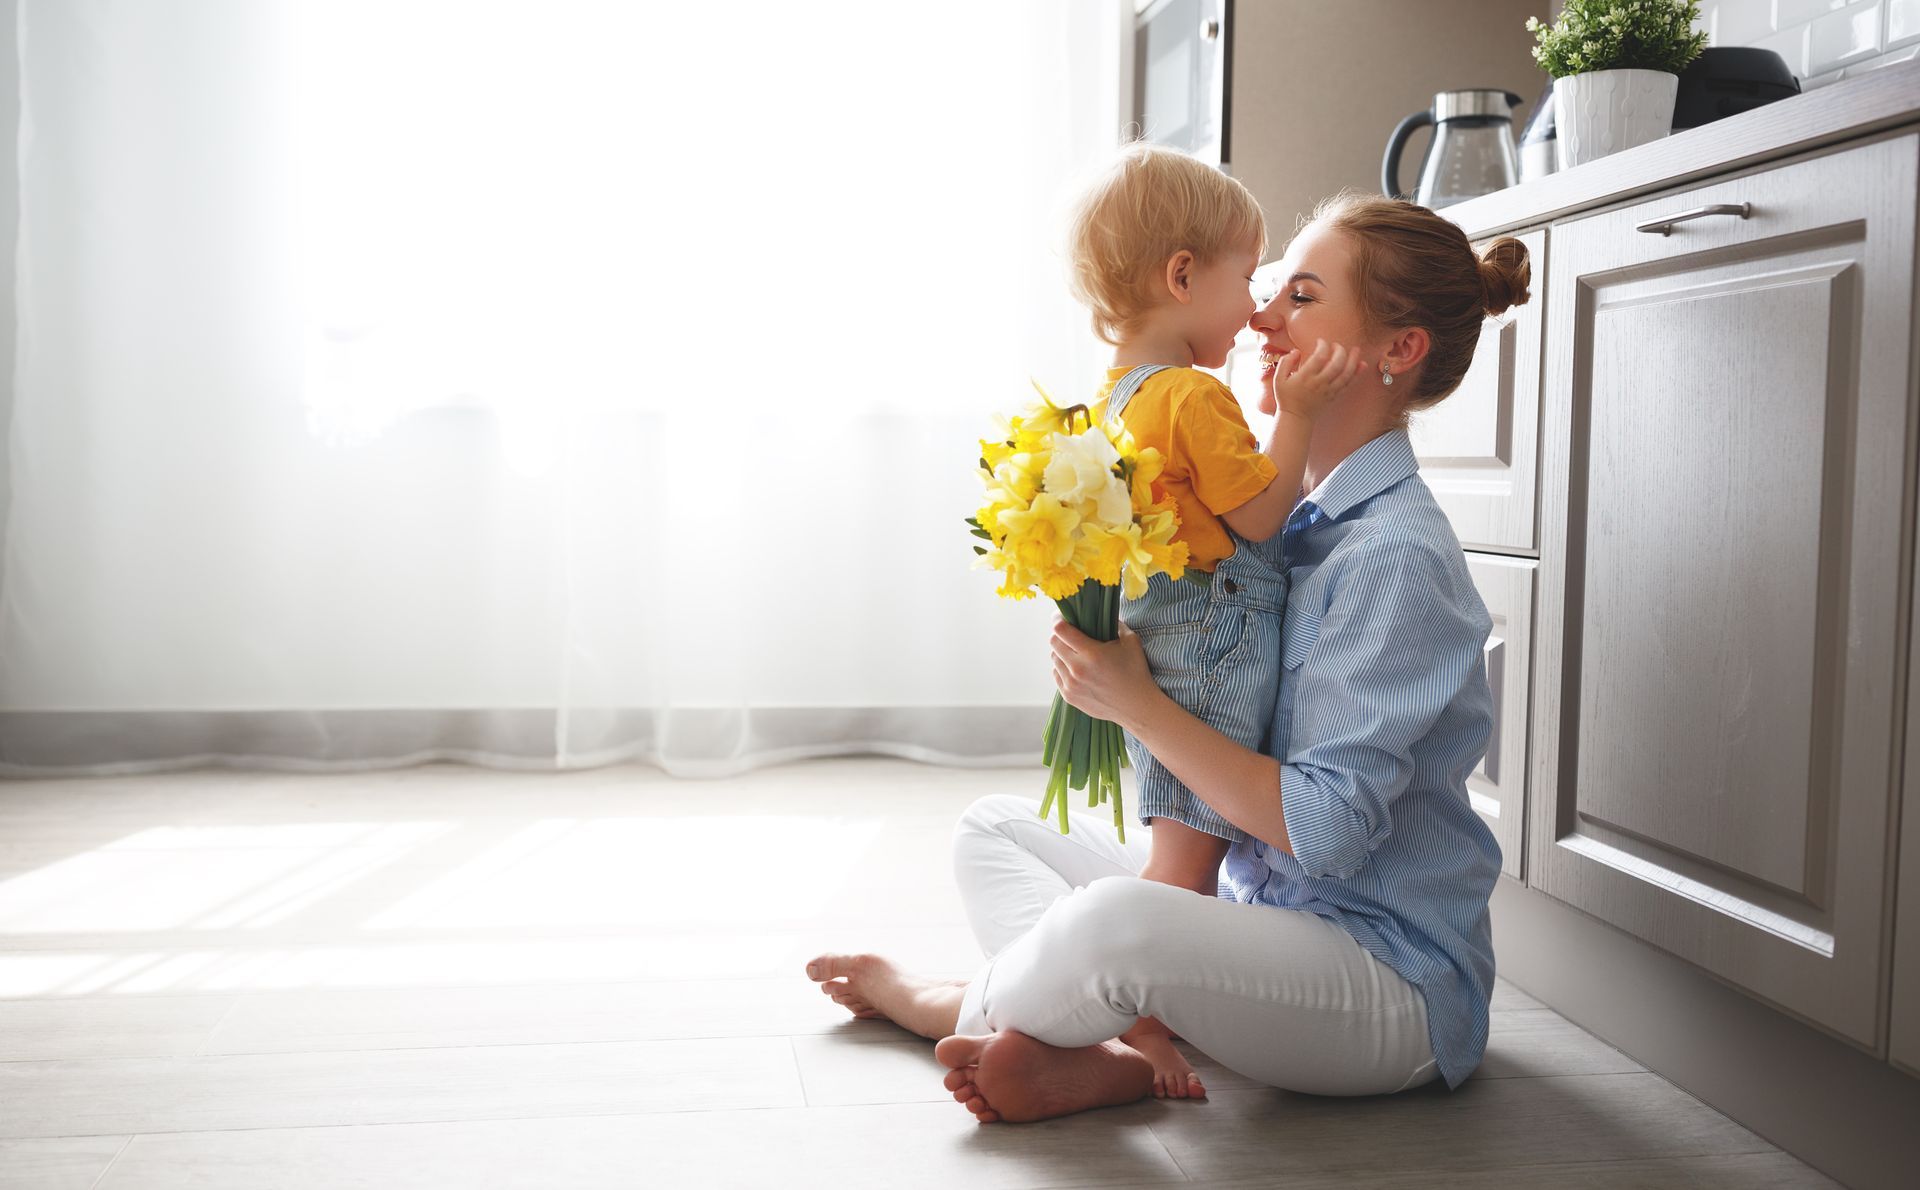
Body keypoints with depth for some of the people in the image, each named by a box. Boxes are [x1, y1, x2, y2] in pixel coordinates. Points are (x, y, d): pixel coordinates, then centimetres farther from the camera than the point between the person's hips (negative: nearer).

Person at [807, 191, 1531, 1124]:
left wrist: (1135, 702, -21)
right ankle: (1085, 1057, -12)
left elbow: (1322, 825, -24)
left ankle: (954, 1006, -2)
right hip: (1265, 910, 10)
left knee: (1115, 918, -35)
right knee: (991, 826, 13)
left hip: (1398, 984, -9)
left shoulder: (1397, 555, -19)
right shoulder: (1294, 518, 9)